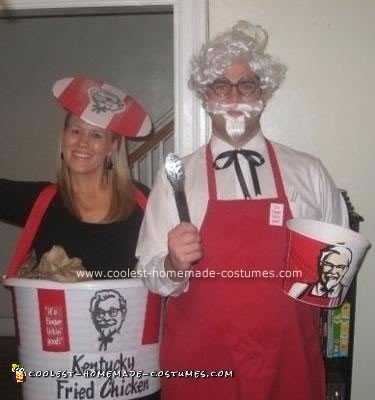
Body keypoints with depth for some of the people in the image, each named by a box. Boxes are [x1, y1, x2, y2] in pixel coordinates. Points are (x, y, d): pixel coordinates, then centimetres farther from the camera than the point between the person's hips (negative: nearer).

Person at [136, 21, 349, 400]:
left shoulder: (308, 172, 0)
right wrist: (174, 264, -22)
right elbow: (153, 277, -1)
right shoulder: (175, 177, -4)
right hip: (199, 364, -1)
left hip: (288, 362, 2)